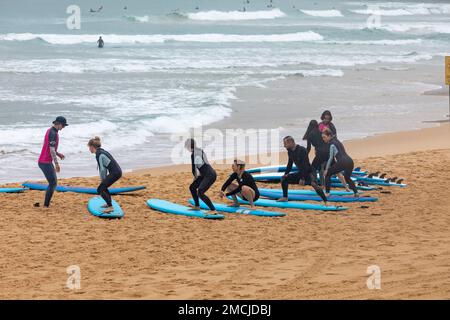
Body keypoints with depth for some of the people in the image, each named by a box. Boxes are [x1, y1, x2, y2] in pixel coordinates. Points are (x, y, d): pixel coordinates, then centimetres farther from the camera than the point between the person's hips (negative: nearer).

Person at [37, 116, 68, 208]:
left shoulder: (50, 131, 14)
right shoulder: (53, 133, -18)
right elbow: (51, 150, -22)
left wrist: (58, 154, 17)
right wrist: (56, 163, -21)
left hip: (44, 161, 10)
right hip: (45, 162, -10)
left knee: (53, 183, 15)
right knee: (53, 184, -9)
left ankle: (46, 204, 18)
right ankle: (46, 206, -9)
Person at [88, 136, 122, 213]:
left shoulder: (99, 155, -12)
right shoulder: (102, 151, 16)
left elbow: (102, 169, -12)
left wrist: (103, 180, 0)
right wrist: (104, 180, 16)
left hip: (115, 173, -9)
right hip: (117, 171, 9)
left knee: (100, 189, -7)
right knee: (103, 186, 26)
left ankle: (110, 207, -14)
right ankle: (109, 203, 37)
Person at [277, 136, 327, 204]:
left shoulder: (302, 150, -23)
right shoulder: (290, 151, 2)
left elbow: (305, 165, -25)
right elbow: (290, 164, 17)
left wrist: (302, 178, -26)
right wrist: (286, 174, 8)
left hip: (309, 172, -9)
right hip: (300, 173, 9)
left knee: (314, 184, -34)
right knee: (284, 178, 7)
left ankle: (325, 201, -37)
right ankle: (285, 198, 18)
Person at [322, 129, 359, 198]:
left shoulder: (332, 144, 0)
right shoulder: (337, 141, 25)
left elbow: (331, 158, -1)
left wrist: (326, 169, 5)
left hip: (342, 162, -8)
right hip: (350, 162, 8)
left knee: (328, 174, 7)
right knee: (347, 178, 30)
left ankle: (327, 193, 2)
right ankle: (356, 192, 15)